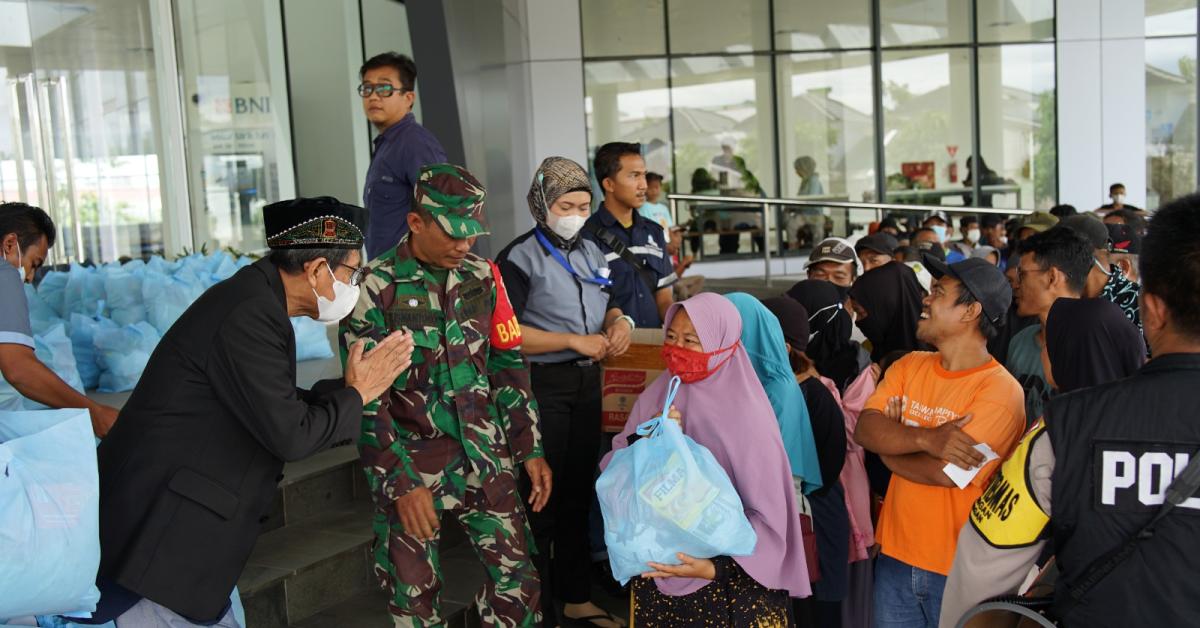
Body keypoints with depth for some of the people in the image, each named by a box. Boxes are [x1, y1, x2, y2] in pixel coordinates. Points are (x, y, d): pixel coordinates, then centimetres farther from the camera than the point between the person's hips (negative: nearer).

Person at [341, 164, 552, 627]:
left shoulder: (482, 276, 3)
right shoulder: (376, 287, -10)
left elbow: (508, 366, 9)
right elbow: (366, 398, -11)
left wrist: (530, 449, 6)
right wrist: (402, 482, -16)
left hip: (486, 460, 4)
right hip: (411, 468, -3)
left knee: (518, 578, 6)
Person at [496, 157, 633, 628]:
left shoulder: (591, 252, 10)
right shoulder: (520, 258, -10)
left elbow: (606, 306, 22)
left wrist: (619, 321, -2)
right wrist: (574, 341, -19)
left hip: (587, 382, 7)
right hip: (541, 385, -7)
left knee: (579, 492, 17)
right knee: (542, 498, 0)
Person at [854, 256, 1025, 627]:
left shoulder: (1000, 391, -17)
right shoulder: (909, 366, 3)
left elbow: (946, 473, -24)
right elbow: (864, 429, -10)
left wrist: (889, 440, -8)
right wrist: (926, 438, -27)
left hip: (960, 571, -5)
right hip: (895, 557, 5)